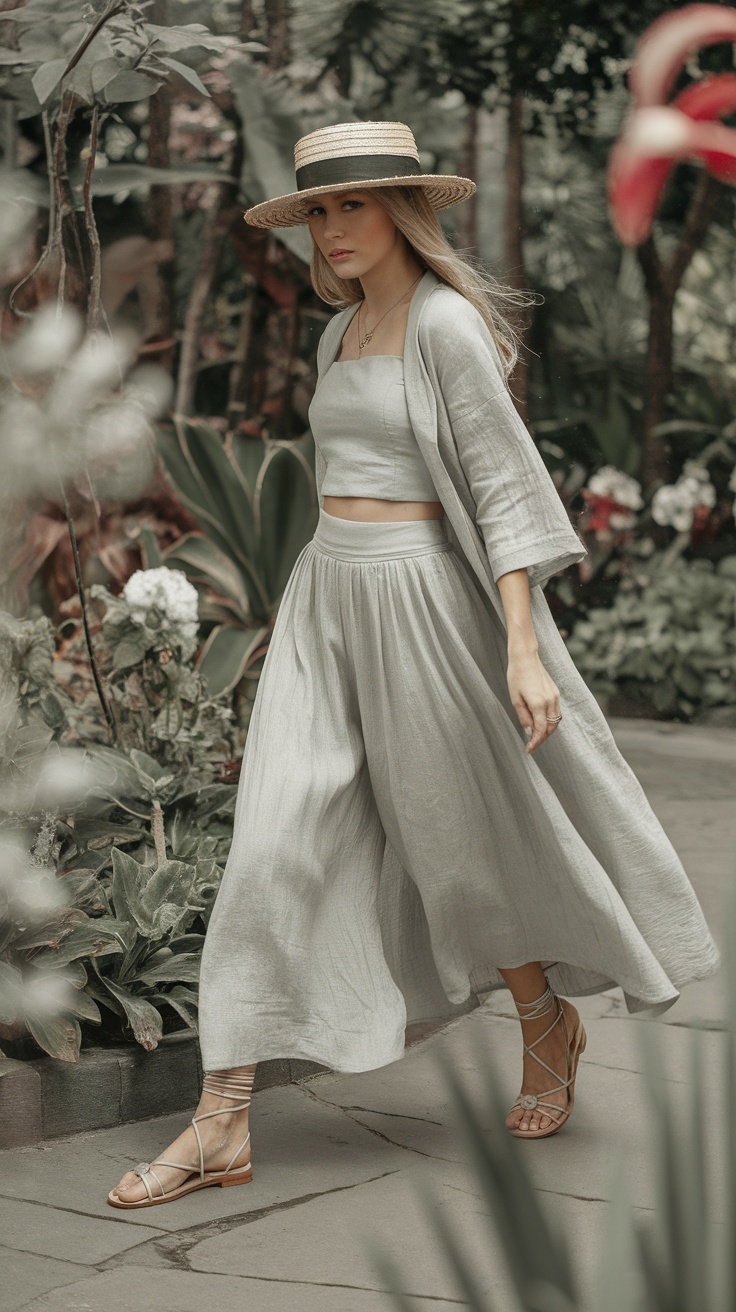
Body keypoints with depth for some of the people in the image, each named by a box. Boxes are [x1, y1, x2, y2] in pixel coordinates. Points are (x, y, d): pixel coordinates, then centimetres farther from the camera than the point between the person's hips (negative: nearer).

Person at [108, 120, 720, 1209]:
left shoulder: (447, 322, -11)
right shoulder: (343, 333, 14)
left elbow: (505, 483, -15)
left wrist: (523, 645, -22)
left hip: (420, 600, -7)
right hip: (327, 600, 7)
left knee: (459, 843, 9)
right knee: (273, 852, -3)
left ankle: (549, 1025, 38)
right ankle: (223, 1126, -2)